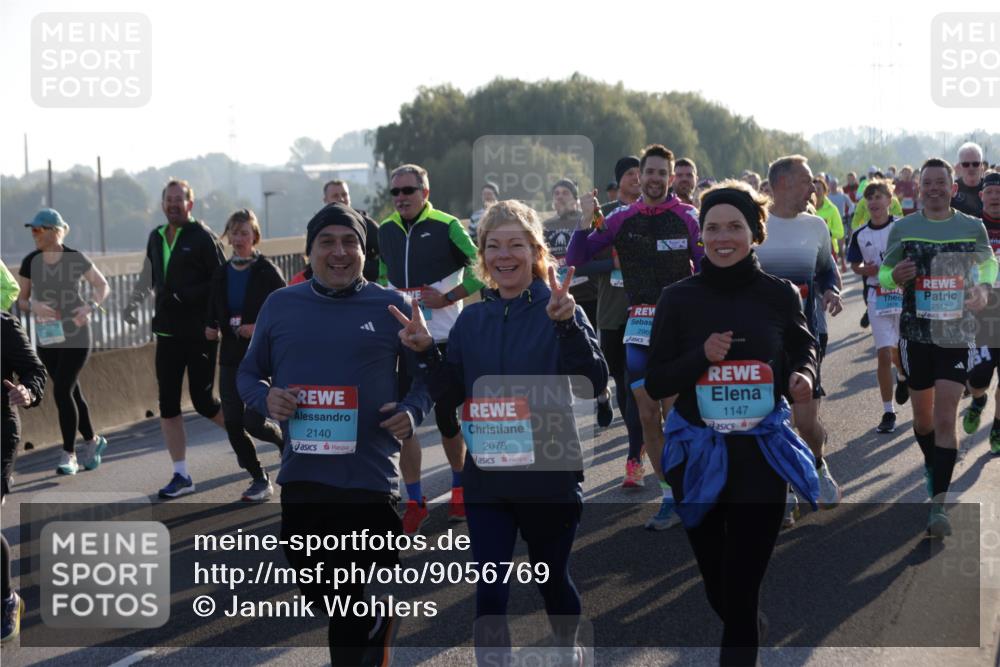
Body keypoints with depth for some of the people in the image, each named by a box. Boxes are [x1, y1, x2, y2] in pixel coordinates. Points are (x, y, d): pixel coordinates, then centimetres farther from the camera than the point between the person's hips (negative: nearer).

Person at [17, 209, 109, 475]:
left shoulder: (76, 259, -9)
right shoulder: (30, 262, 0)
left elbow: (102, 286, 2)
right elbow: (21, 301, 4)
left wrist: (89, 307, -15)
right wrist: (34, 306, -18)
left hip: (76, 334, -4)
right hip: (46, 336, 4)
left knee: (62, 391, -12)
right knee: (71, 392, 12)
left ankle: (69, 455, -2)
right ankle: (92, 441, 31)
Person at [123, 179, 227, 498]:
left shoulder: (202, 236, -8)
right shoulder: (156, 237, 13)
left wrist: (185, 296, -20)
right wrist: (133, 302, 16)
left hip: (200, 333, -6)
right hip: (168, 331, 7)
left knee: (203, 401, -5)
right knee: (168, 405, 4)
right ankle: (181, 475, 12)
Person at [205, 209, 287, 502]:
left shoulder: (267, 271, -7)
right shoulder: (221, 274, 8)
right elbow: (214, 312, 19)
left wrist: (260, 328, -20)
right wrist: (211, 328, -1)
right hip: (231, 356, 6)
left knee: (253, 421, -11)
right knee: (232, 423, 2)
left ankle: (287, 444, 22)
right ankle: (259, 479, 17)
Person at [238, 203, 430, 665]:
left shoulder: (391, 307, 1)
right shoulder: (280, 305, 7)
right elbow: (248, 373, 14)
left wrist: (412, 411, -10)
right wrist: (266, 398, -8)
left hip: (370, 481, -3)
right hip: (301, 480, 3)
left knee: (357, 615, 0)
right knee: (318, 595, 15)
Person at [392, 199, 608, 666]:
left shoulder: (560, 310, -7)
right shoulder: (471, 320, 5)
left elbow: (594, 384, -19)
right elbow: (450, 396, 6)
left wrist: (568, 325, -32)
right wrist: (427, 351, -10)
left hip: (549, 474, -2)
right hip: (486, 478, 2)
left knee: (552, 580, 17)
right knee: (489, 593, -4)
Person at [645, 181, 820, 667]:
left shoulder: (779, 295, -4)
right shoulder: (677, 299, -5)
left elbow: (803, 349, 14)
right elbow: (655, 383, -3)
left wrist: (804, 377, -8)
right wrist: (702, 357, -20)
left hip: (762, 456, -1)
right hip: (699, 458, 1)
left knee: (741, 594, -4)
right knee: (717, 590, 18)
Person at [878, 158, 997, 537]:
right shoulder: (903, 229, 0)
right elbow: (884, 274, 7)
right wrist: (894, 276, -16)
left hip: (957, 333, -1)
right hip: (915, 333, 2)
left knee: (945, 417, -11)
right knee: (922, 414, 13)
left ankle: (938, 504, -12)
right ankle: (932, 466, 43)